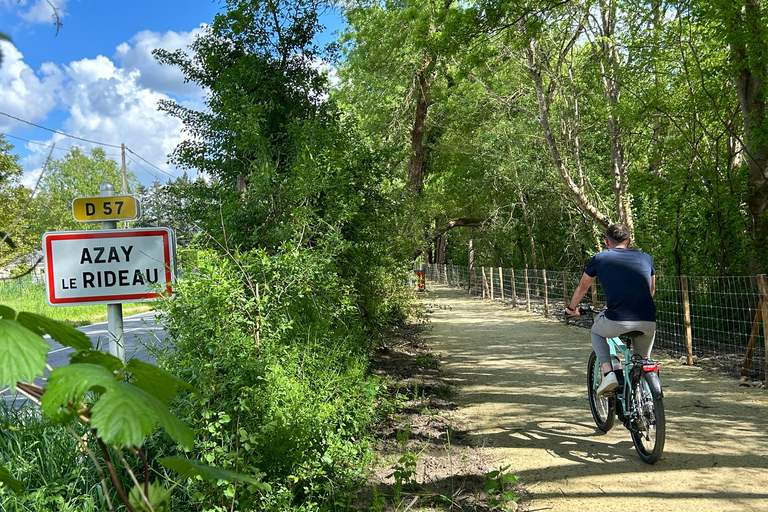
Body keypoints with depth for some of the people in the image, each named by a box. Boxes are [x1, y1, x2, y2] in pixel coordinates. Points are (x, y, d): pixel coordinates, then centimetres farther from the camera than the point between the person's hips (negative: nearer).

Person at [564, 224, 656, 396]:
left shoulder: (599, 258, 13)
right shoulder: (645, 257, 20)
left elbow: (582, 288, 26)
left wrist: (571, 308, 44)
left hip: (617, 322, -3)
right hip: (648, 322, 3)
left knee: (597, 331, 30)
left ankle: (608, 373, 13)